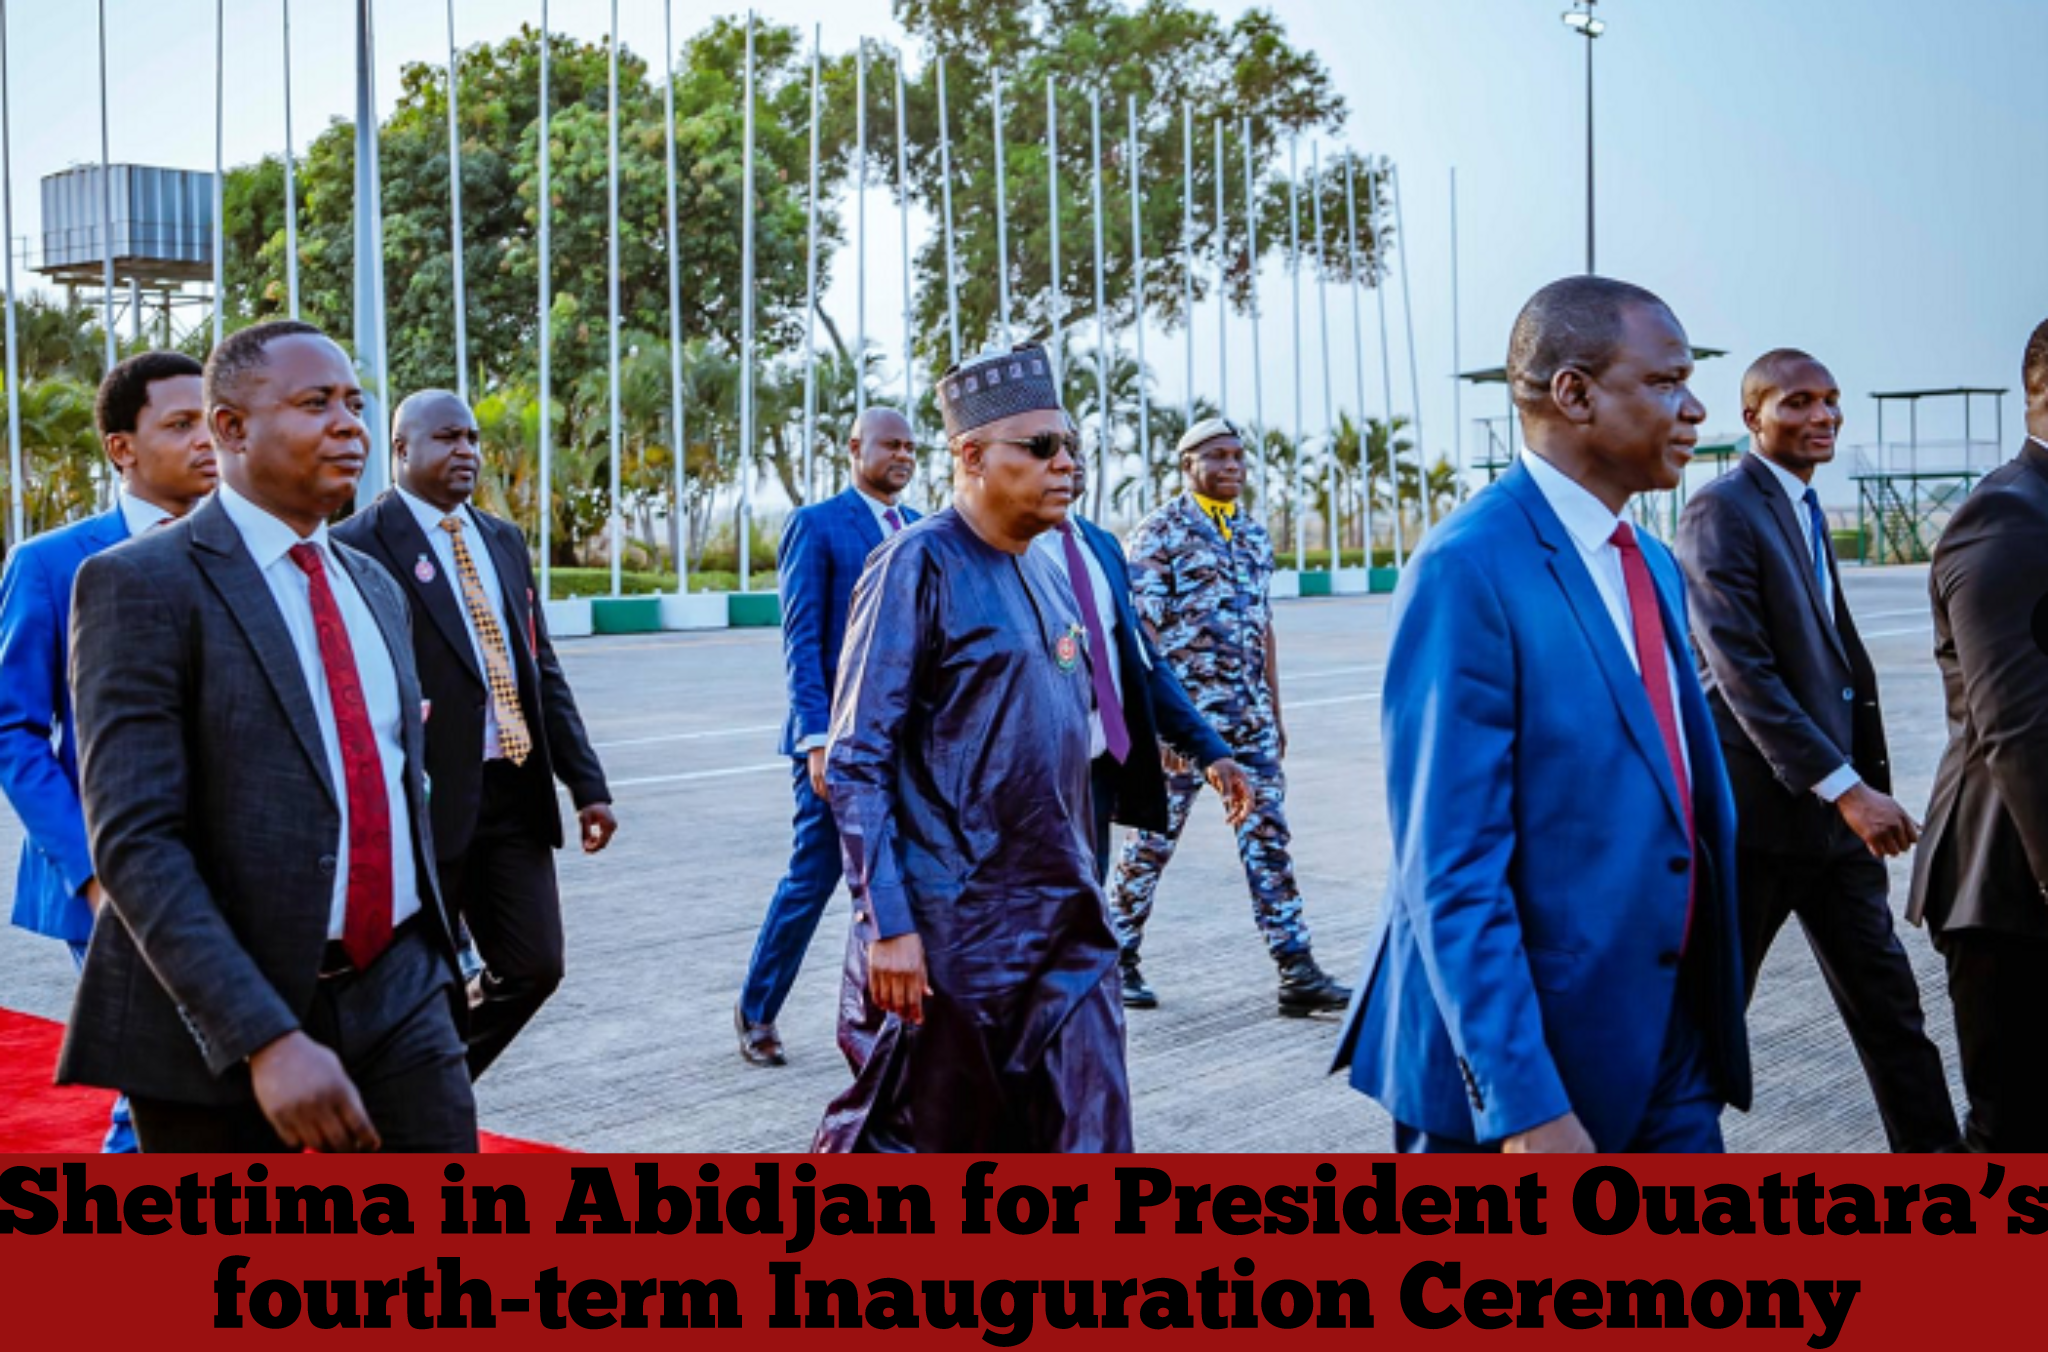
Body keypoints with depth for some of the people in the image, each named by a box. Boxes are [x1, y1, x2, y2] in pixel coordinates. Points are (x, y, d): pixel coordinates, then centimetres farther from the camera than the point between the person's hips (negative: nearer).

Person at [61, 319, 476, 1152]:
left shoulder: (374, 586, 14)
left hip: (397, 994, 6)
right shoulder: (142, 584, -10)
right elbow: (134, 840, -18)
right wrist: (266, 1039, -25)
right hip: (220, 1021, -6)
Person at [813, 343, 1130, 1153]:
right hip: (951, 934, -7)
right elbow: (856, 763, -13)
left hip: (1066, 930, 7)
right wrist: (888, 925, -18)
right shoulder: (919, 566, -11)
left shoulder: (1048, 576, 12)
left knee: (1087, 1140, 4)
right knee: (915, 1142, 6)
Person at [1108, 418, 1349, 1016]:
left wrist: (1274, 712, 16)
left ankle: (1297, 971, 1)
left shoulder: (1253, 534, 14)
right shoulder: (1159, 533, -7)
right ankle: (1118, 957, 17)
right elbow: (1141, 631, -11)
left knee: (1268, 833, 2)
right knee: (1155, 836, 2)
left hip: (1249, 714, 6)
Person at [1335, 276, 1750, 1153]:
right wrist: (1522, 1104, -23)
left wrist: (1709, 1011, 20)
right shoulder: (1470, 570, -17)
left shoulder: (1652, 567, 12)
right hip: (1522, 1056, -8)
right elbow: (1452, 871, -21)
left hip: (1668, 1043, 8)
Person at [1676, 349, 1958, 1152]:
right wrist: (1845, 788, -23)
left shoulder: (1805, 509, 14)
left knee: (1889, 1009, 9)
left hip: (1834, 808, 8)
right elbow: (1742, 671, -21)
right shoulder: (1722, 511, -13)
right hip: (1758, 810, -8)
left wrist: (1866, 786, 14)